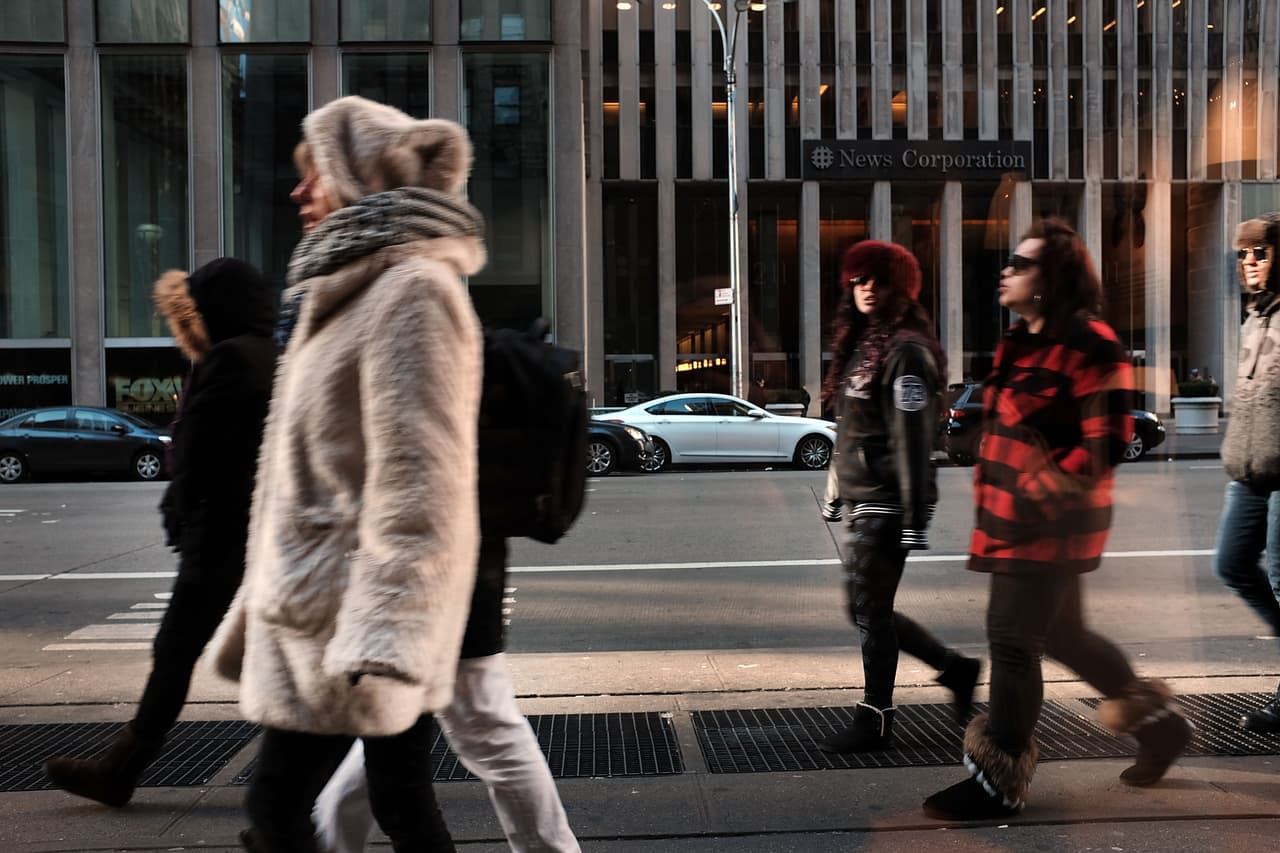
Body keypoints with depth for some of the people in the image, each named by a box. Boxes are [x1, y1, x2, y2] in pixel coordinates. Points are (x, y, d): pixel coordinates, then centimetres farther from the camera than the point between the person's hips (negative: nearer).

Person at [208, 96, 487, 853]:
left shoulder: (411, 288, -13)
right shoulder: (360, 291, 18)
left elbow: (416, 478, -22)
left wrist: (382, 637, -26)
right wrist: (263, 605, 22)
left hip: (363, 611, -9)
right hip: (328, 601, 9)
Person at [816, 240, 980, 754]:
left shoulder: (905, 350, -13)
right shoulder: (861, 344, 15)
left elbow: (913, 440, -18)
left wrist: (915, 519, -20)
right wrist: (840, 494, 19)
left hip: (886, 505, -9)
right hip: (861, 503, 9)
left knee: (871, 610, 0)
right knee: (865, 609, 14)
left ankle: (875, 721, 14)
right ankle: (955, 669, 29)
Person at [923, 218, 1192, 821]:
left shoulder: (1088, 343, -16)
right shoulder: (1021, 342, 12)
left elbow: (1109, 443, -19)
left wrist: (1044, 490, -19)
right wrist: (991, 493, 17)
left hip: (1048, 523, -9)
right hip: (1013, 517, 10)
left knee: (1013, 642, -4)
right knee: (1061, 634, 19)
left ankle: (999, 783, 9)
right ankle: (1157, 722, 38)